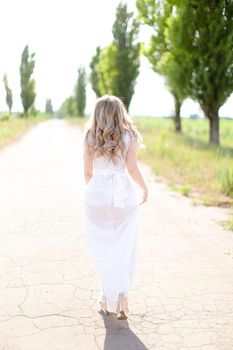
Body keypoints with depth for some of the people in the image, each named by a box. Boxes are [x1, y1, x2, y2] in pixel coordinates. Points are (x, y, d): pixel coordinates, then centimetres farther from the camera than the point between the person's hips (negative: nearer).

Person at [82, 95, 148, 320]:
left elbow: (87, 171, 4)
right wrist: (144, 189, 7)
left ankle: (109, 298, 16)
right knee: (124, 249, 9)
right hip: (123, 195, 0)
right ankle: (122, 295, -3)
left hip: (97, 194, 1)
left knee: (102, 247, 11)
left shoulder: (89, 137, 1)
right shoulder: (130, 136, -2)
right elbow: (132, 169, -9)